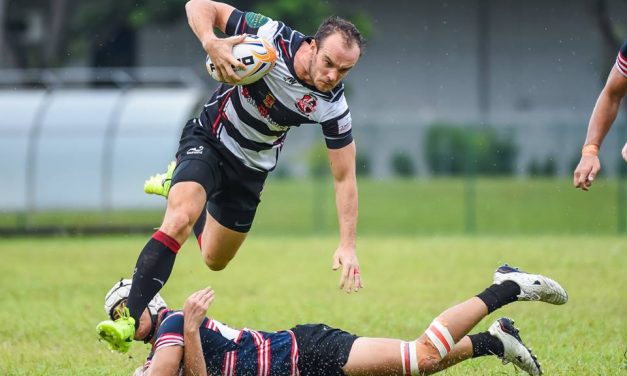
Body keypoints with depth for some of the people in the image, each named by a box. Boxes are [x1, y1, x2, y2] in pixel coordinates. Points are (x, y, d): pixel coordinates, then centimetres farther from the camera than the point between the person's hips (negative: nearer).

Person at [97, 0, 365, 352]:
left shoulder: (333, 106, -21)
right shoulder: (272, 38, -28)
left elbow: (345, 177, -13)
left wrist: (348, 246, -20)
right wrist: (211, 44, -44)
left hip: (250, 170, 4)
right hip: (208, 141, -4)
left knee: (215, 260, 20)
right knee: (180, 220, -31)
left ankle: (178, 184, 48)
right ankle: (130, 318, -31)